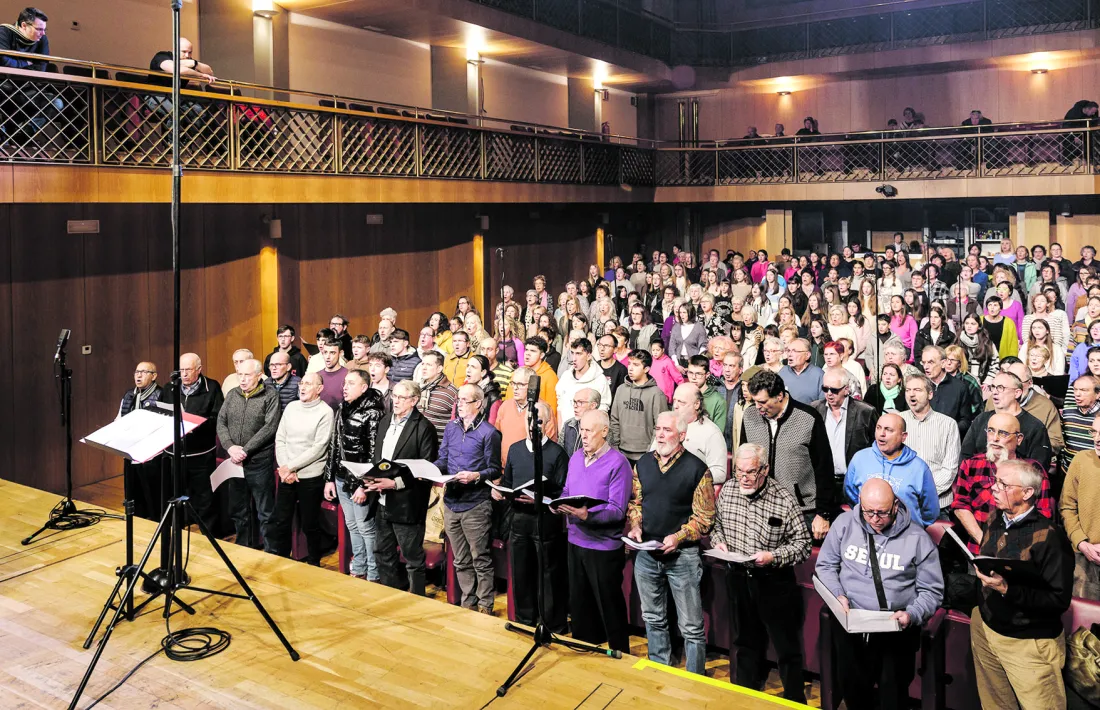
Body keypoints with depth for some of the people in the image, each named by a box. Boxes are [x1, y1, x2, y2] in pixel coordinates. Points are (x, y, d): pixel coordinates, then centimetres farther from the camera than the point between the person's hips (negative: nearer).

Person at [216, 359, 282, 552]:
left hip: (260, 462, -5)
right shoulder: (232, 394, 9)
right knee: (238, 510, 15)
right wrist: (230, 447, -12)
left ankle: (271, 552, 11)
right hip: (235, 462, 5)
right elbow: (221, 422, 5)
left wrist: (245, 450, -16)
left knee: (266, 512, 1)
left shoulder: (270, 396, -5)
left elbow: (270, 427, -13)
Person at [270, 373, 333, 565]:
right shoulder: (291, 407, 7)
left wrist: (290, 467, -15)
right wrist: (284, 469, -8)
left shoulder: (325, 412, -9)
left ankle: (313, 564, 23)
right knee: (280, 521, 8)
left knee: (310, 524, 6)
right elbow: (280, 439, 6)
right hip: (286, 475, 4)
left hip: (311, 477, -4)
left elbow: (318, 448, -15)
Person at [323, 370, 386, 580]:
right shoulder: (342, 409, 10)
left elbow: (375, 453, -16)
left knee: (366, 528, -1)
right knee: (352, 526, 16)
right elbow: (333, 444, 14)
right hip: (341, 478, 7)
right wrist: (329, 478, 12)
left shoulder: (372, 413, -13)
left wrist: (364, 485, -17)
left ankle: (373, 576, 10)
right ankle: (359, 571, 28)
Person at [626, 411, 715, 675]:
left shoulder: (696, 468, -9)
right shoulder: (643, 463, 5)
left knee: (691, 627, 1)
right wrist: (635, 525, -2)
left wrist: (679, 537, -19)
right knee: (653, 619, 18)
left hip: (682, 555, -5)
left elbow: (704, 517, -7)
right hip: (646, 553, 5)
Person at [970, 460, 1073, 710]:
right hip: (985, 629, 7)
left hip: (1029, 643, -6)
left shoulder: (1048, 537, -18)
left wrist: (1007, 590, -28)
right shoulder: (993, 523, 5)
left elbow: (1060, 600, -21)